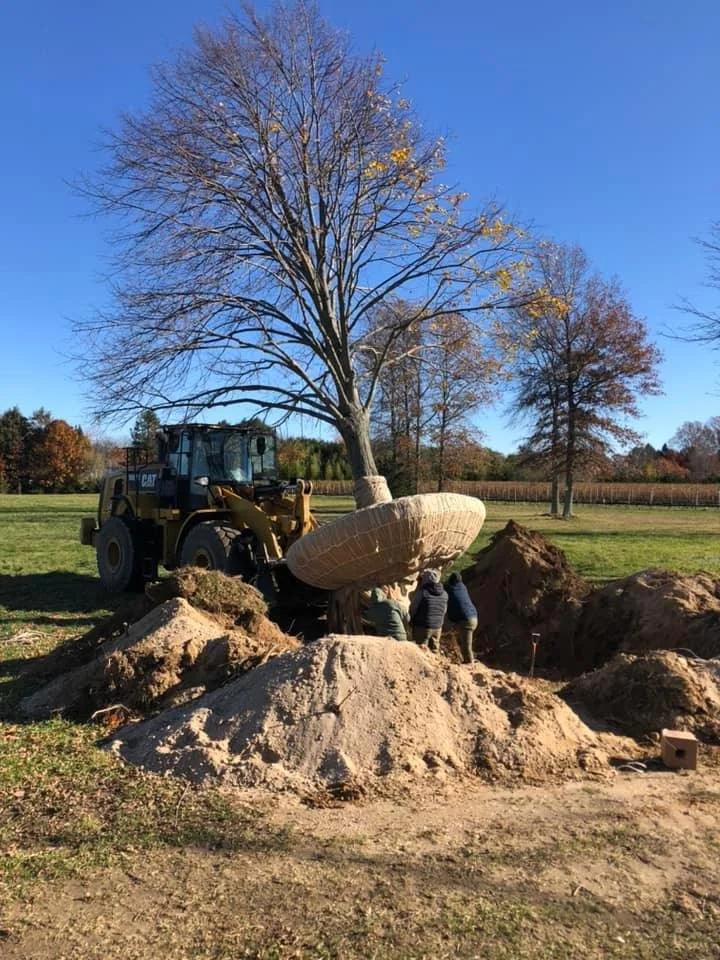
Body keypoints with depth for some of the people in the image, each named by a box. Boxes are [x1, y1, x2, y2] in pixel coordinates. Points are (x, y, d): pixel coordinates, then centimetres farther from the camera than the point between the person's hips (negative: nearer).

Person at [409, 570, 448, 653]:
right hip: (438, 628, 5)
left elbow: (413, 608, -8)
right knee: (434, 651, 16)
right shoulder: (444, 594, 3)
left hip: (422, 627, -5)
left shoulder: (422, 592, -15)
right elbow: (444, 611, 13)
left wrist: (411, 621, 9)